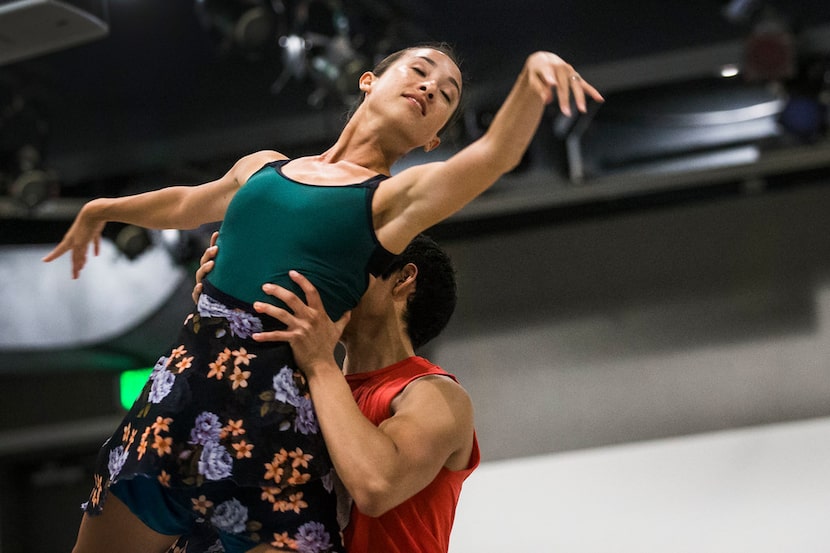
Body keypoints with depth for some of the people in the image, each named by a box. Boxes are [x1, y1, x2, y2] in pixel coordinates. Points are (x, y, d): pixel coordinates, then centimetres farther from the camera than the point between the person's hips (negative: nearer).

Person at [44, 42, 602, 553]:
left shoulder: (400, 196, 4)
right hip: (178, 386, 4)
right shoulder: (262, 168, 18)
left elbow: (496, 154, -15)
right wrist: (101, 210, 53)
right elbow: (187, 203, 37)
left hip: (275, 410, -4)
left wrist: (534, 77, -34)